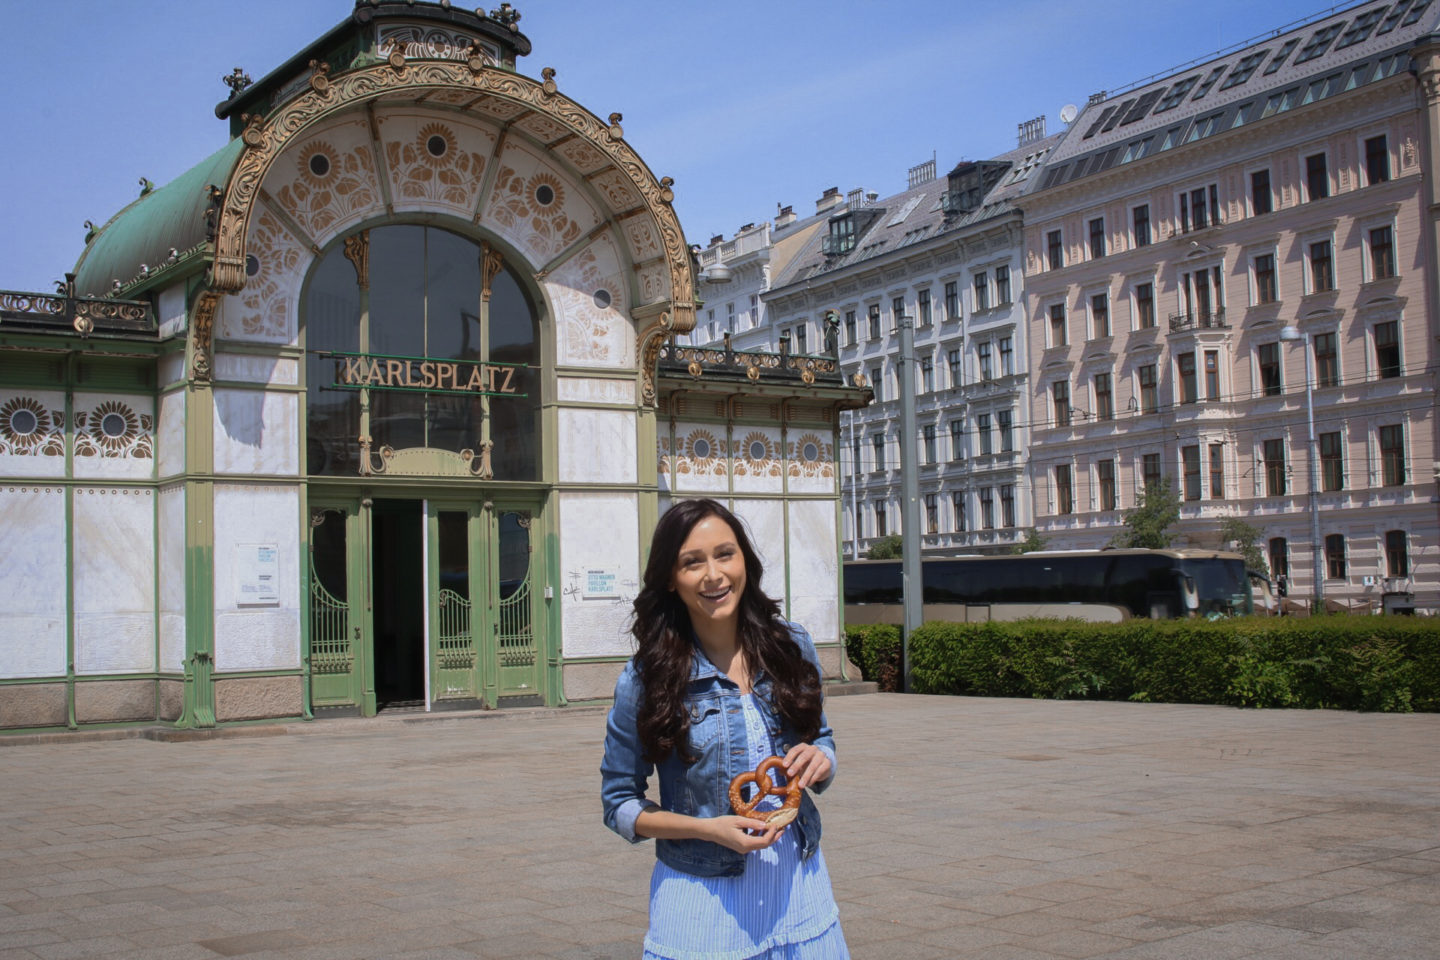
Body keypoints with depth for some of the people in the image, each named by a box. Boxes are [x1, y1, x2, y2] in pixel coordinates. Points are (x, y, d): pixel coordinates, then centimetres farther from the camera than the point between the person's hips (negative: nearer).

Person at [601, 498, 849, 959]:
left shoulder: (792, 646, -1)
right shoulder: (645, 679, -11)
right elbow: (619, 804, -3)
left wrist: (820, 761, -10)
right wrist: (707, 828, -17)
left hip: (800, 889, 4)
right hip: (702, 900, -3)